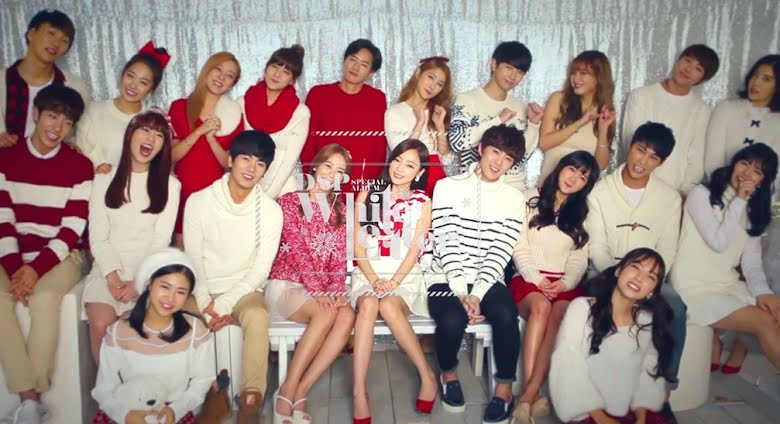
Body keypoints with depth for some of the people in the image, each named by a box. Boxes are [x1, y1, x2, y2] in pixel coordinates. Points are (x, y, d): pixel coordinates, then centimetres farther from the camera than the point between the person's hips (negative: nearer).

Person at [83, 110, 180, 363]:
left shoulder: (170, 185, 6)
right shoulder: (104, 180, 10)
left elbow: (161, 240, -1)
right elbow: (97, 237, 3)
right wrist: (113, 276, -12)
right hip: (107, 268, 1)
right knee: (101, 324, -25)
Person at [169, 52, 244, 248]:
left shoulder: (235, 115, 3)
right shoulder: (179, 107, 3)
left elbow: (231, 164, -1)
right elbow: (171, 156, -3)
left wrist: (211, 137, -16)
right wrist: (199, 131, -15)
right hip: (183, 192, 0)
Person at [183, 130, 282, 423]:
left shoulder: (270, 210, -5)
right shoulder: (199, 201, -4)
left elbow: (261, 268, -7)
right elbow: (193, 258, -2)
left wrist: (225, 303, -17)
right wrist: (205, 303, -15)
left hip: (245, 290, -1)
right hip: (203, 291, 1)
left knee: (257, 316, -34)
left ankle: (251, 399, -29)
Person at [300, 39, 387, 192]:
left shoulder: (377, 99, 5)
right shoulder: (317, 94, 6)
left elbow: (380, 144, 5)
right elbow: (307, 140, 6)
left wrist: (375, 183, -2)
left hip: (363, 185, 0)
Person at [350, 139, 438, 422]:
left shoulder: (422, 202, 7)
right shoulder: (366, 196, 9)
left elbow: (415, 249, -2)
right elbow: (358, 246, 4)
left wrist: (394, 281, -16)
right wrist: (374, 280, -11)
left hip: (406, 276, -1)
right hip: (368, 273, 1)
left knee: (388, 306, -34)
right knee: (368, 305, -33)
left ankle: (427, 375, -18)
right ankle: (359, 392, -35)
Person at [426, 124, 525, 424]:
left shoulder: (515, 200, 7)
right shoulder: (447, 187, 1)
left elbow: (500, 253, -3)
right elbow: (446, 242, -8)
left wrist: (476, 294, -16)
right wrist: (462, 292, -17)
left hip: (487, 281, 2)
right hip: (447, 279, -1)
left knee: (506, 316, -30)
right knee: (453, 319, -31)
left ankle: (504, 387, -5)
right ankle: (449, 374, 3)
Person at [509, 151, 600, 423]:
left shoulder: (582, 212, 17)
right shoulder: (532, 199, 10)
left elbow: (579, 259, 8)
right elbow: (520, 248, 1)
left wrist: (566, 283, -11)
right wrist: (537, 279, -11)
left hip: (564, 284, 2)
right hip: (529, 279, -2)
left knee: (560, 314, -33)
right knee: (540, 306, -36)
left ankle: (528, 395, -37)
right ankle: (532, 394, -38)